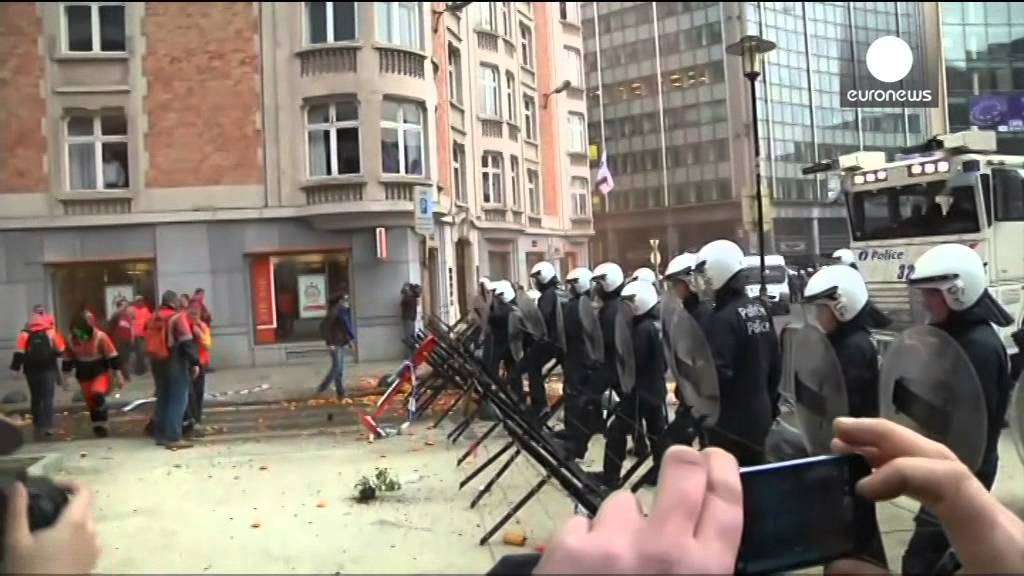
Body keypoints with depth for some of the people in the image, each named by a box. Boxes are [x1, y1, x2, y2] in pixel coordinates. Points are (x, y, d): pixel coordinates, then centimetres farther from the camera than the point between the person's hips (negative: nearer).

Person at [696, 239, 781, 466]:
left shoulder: (724, 318, -20)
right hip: (759, 413, 8)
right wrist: (770, 403, 21)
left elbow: (719, 373, -25)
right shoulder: (759, 309, 6)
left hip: (731, 420, -8)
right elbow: (776, 362, 12)